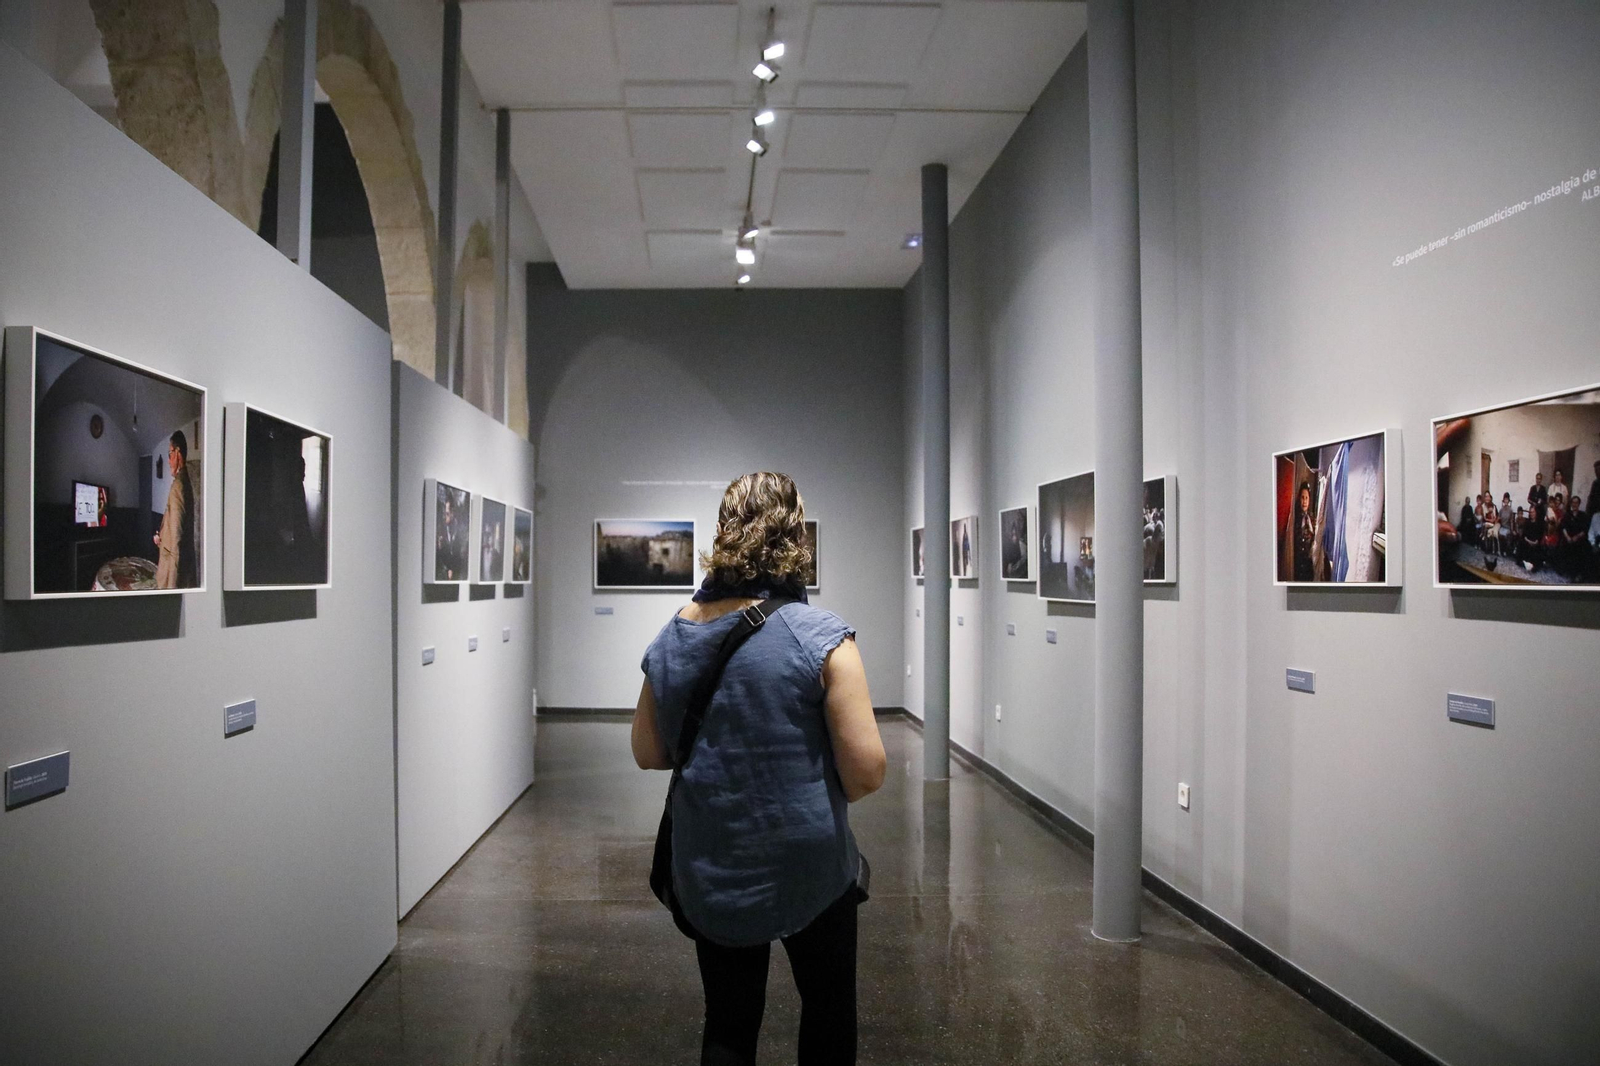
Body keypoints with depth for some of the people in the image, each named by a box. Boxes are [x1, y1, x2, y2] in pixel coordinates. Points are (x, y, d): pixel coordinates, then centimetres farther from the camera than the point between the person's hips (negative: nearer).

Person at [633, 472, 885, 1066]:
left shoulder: (669, 639, -3)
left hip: (708, 876, 4)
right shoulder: (821, 637, -18)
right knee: (828, 1016, 21)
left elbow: (647, 753, 7)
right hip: (809, 870, -3)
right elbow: (867, 773, -19)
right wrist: (818, 793, 1)